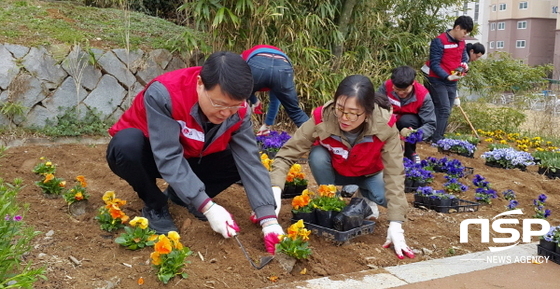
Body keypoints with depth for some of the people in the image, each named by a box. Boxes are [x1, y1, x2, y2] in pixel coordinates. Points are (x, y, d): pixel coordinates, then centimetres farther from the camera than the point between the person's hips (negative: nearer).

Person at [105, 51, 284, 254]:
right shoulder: (163, 94, -36)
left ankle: (180, 197, 4)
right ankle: (155, 206, -9)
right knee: (128, 144, -38)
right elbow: (169, 158, -37)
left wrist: (268, 219, -30)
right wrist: (207, 207, -40)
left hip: (189, 159, 4)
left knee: (239, 159, -18)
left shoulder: (237, 111, -20)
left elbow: (251, 162, -22)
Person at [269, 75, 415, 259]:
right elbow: (287, 154, -32)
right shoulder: (322, 118, -35)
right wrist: (275, 189, -48)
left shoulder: (384, 125, -34)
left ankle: (365, 198, 7)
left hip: (369, 174, 0)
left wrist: (395, 225, -37)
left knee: (386, 196, -29)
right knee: (317, 155, -31)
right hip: (334, 172, 1)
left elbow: (394, 173, -32)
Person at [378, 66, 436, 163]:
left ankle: (410, 153, -9)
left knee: (406, 120, -35)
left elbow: (430, 124, -26)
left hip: (410, 124, -1)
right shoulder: (386, 86, -23)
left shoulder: (423, 95, -26)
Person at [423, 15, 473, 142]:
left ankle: (439, 138, 12)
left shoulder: (461, 42, 9)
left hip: (452, 83, 8)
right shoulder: (439, 41, -16)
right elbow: (434, 64, -19)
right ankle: (435, 140, -11)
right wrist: (448, 76, -27)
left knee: (446, 111, 7)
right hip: (438, 81, -8)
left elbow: (464, 57, 22)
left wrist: (464, 64, -2)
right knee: (444, 110, -15)